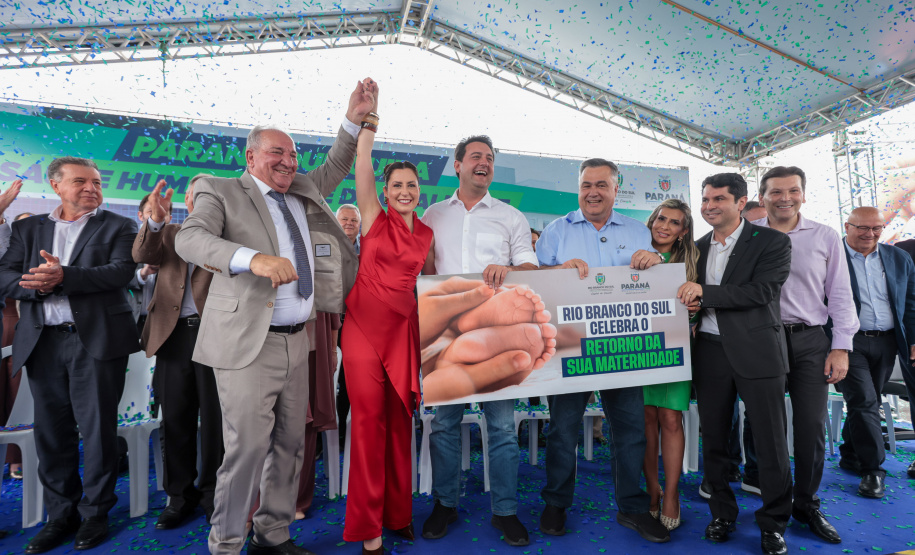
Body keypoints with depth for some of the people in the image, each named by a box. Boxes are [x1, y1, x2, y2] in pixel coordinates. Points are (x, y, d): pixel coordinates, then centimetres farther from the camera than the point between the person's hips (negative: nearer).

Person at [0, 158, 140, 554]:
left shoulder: (118, 227, 6)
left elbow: (121, 272, -9)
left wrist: (64, 276, -21)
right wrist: (37, 285, -14)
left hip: (96, 339, -3)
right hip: (42, 341, 4)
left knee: (96, 428, 1)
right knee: (51, 431, 8)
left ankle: (95, 513, 16)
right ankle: (61, 515, 23)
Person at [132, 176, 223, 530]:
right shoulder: (169, 233, 15)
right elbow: (142, 255, -3)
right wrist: (156, 220, -22)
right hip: (174, 334, 3)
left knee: (213, 417, 4)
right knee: (175, 417, 9)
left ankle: (212, 492, 20)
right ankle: (180, 494, 24)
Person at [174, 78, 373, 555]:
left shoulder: (304, 190, 18)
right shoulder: (220, 191, 0)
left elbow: (334, 168, 31)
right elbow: (190, 238, -17)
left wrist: (353, 121, 18)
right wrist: (254, 258, -34)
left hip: (297, 341, 7)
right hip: (248, 343, -6)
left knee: (290, 444, 13)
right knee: (246, 447, -4)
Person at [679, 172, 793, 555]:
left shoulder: (772, 242, -2)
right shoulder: (699, 247, 13)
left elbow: (762, 291, -15)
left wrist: (705, 293, -18)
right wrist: (690, 301, -5)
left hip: (757, 351, -4)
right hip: (711, 351, 5)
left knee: (771, 441, 4)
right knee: (713, 438, 12)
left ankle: (773, 523, 23)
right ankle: (722, 513, 29)